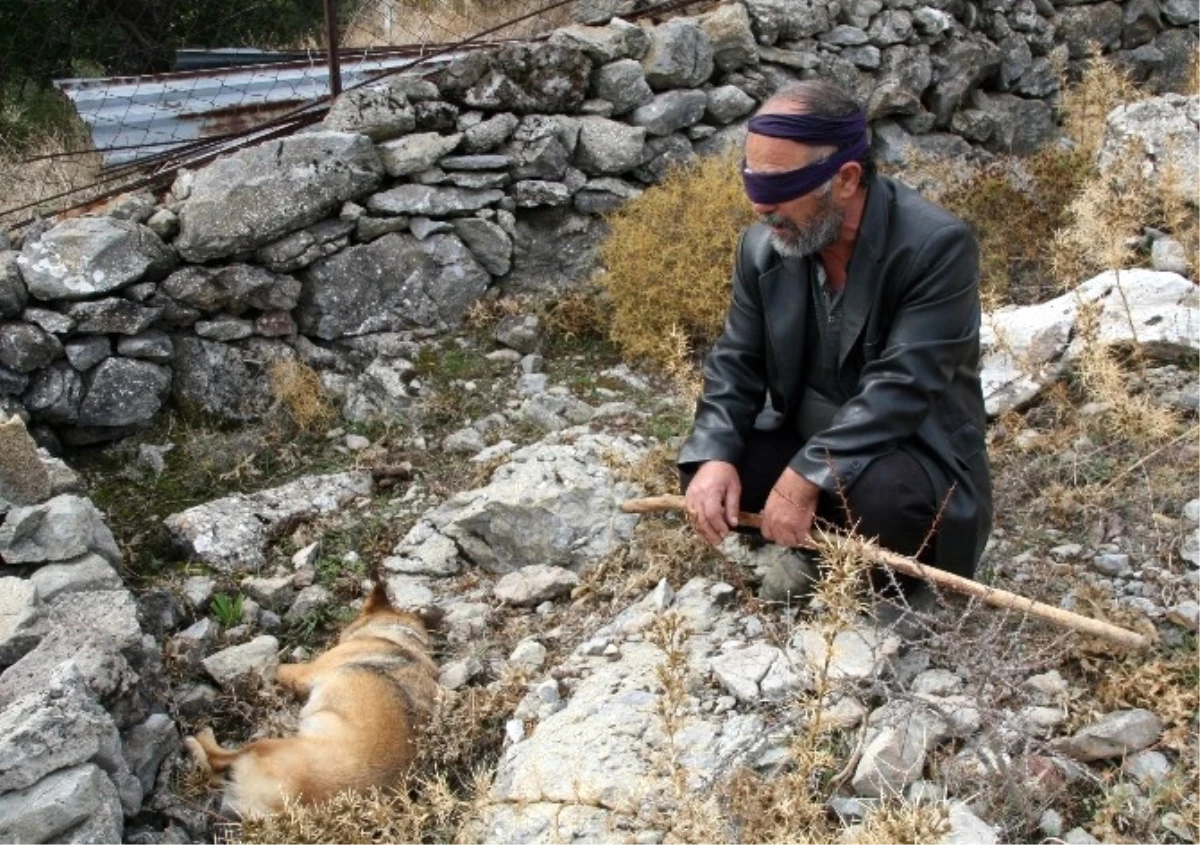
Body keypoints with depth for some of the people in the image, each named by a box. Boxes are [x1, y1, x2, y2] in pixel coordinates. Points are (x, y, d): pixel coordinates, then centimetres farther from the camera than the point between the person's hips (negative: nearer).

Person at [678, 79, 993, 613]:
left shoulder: (937, 246, -26)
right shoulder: (764, 247, -7)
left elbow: (901, 388, -31)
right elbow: (736, 362, -2)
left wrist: (808, 475, -37)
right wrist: (712, 456, -21)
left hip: (912, 452, -5)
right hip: (803, 439, 6)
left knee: (882, 494, -37)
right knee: (706, 471, -17)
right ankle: (820, 545, 10)